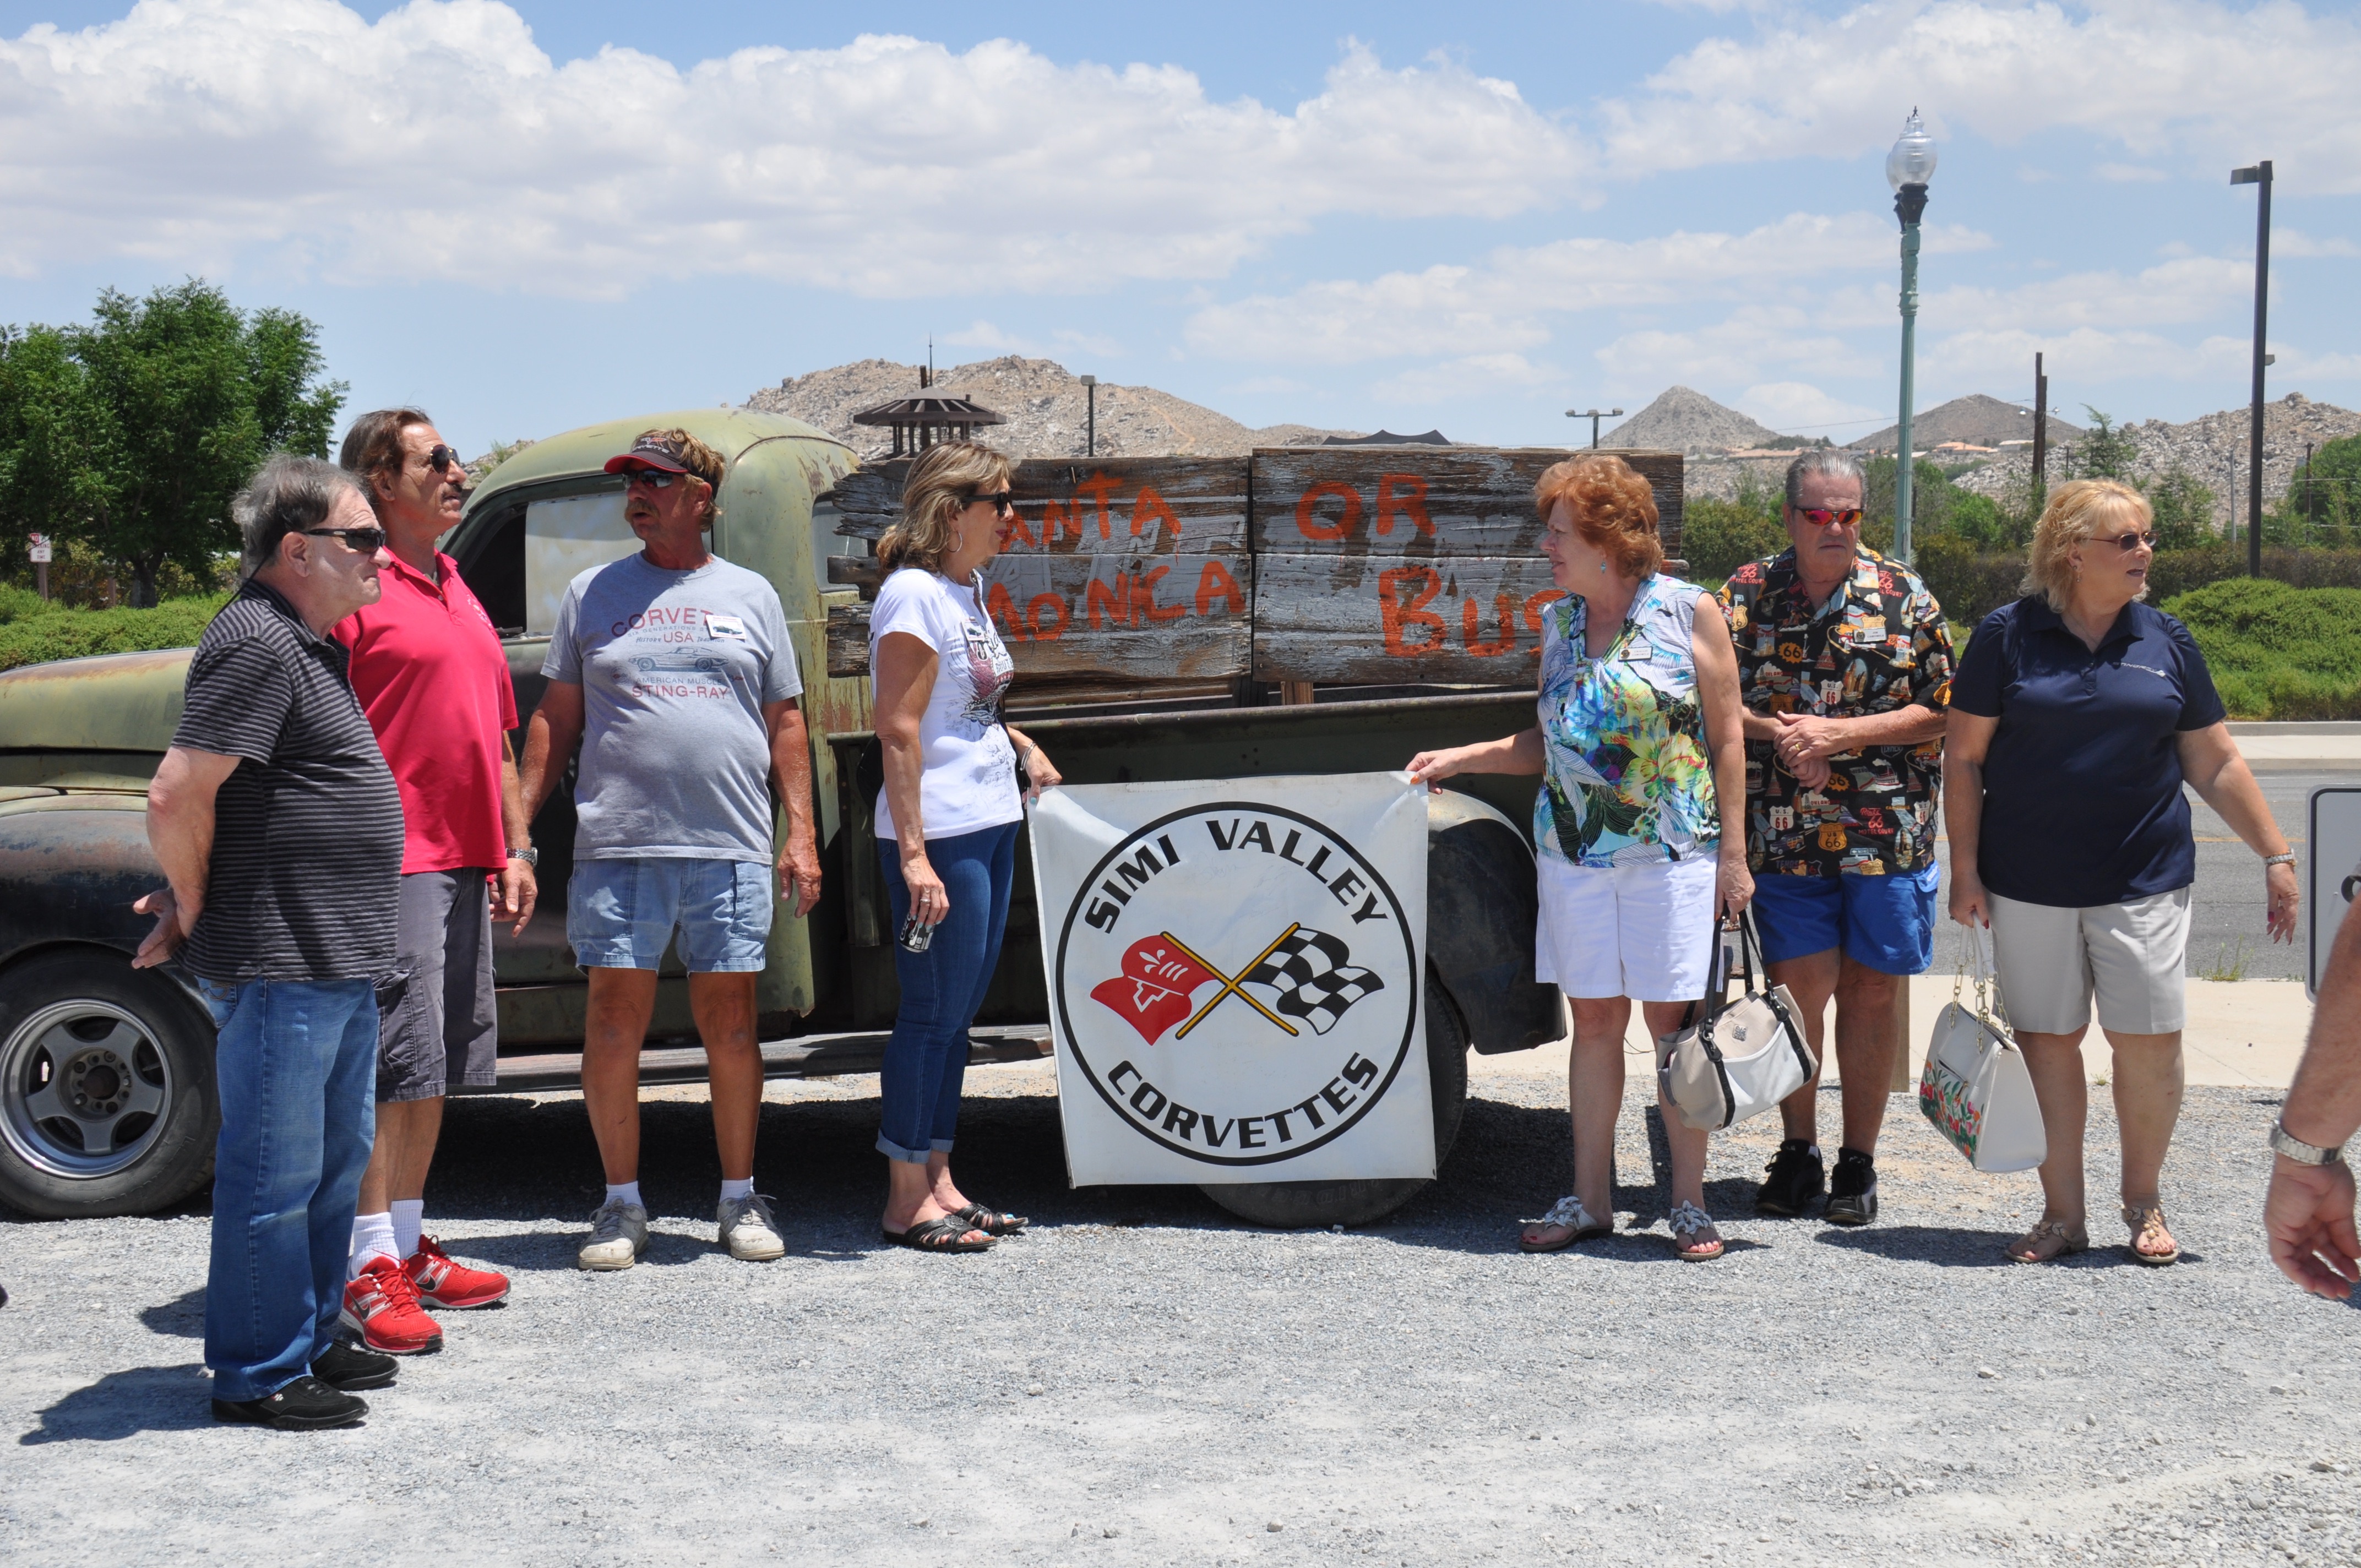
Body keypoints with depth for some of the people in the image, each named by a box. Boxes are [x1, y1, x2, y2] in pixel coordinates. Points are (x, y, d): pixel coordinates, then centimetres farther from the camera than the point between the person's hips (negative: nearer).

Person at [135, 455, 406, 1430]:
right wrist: (199, 912, -9)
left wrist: (191, 899, 16)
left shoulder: (308, 646, 16)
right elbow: (176, 797, -22)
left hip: (339, 964, 10)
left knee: (337, 1159, 17)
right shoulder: (257, 645, -16)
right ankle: (257, 1377, 7)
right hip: (276, 967, -10)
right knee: (276, 1172, -2)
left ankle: (308, 1341, 29)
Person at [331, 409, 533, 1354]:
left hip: (465, 862, 9)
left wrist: (514, 849, 19)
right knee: (394, 1062, -9)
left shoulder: (459, 594, 19)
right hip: (393, 860, -9)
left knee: (441, 1064, 12)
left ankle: (409, 1246, 21)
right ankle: (369, 1268, -4)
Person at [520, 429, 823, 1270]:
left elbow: (785, 724, 13)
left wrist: (802, 834, 4)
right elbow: (556, 719, 11)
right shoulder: (592, 594, 11)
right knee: (615, 1018, 0)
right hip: (618, 848, 0)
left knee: (730, 1020, 4)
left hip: (732, 848, 0)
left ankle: (739, 1199, 15)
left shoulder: (749, 596, 12)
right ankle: (622, 1203, 11)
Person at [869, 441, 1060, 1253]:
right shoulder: (915, 594, -13)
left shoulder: (968, 589, 14)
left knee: (958, 1009, 13)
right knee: (933, 1012, -3)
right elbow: (898, 730, -18)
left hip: (990, 825, 9)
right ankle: (907, 1199, 5)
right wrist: (913, 854, -22)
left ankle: (939, 1182, 21)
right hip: (941, 834, -9)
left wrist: (1022, 747, 14)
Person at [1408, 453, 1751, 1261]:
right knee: (1593, 1019, 6)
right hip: (1574, 850, 4)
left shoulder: (1688, 612, -3)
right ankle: (1590, 1199, 13)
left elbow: (1726, 737, -2)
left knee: (1672, 1018, -2)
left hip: (1672, 852, -4)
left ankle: (1690, 1202, 7)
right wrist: (1461, 758, 7)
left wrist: (1733, 852, -6)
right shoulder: (1558, 622, 11)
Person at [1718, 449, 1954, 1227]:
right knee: (1796, 987, 1)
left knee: (1871, 989, 5)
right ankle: (1797, 1151, 17)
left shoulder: (1904, 597, 2)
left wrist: (1839, 733, -11)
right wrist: (1774, 731, -12)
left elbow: (1941, 713, 0)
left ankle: (1858, 1162, 16)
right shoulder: (1746, 593, 6)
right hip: (1783, 835, 0)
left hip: (1888, 833, 0)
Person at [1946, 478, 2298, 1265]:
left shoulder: (2166, 640, 6)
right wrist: (1965, 868, -3)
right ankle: (2062, 1213, 17)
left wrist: (2275, 855, 7)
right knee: (2046, 1042, 4)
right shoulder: (2009, 635, 0)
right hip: (2030, 883, -1)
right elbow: (1965, 758, 1)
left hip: (2144, 878, 1)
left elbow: (2215, 764, 10)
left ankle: (2143, 1202, 19)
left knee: (2149, 1043, -1)